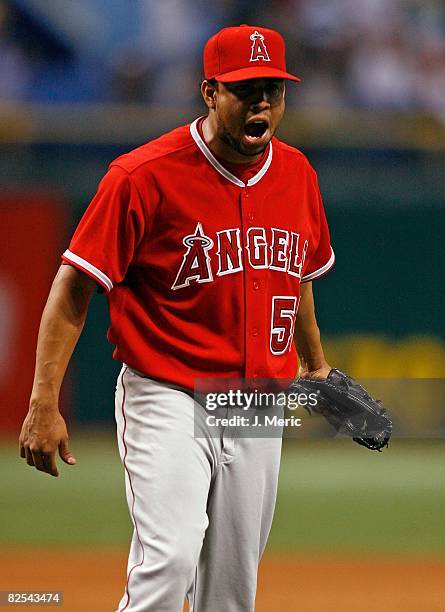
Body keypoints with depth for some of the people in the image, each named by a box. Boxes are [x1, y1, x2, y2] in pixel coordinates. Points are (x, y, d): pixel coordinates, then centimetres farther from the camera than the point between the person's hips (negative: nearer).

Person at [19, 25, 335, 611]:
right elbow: (74, 285, -11)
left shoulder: (296, 173, 5)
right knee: (168, 564, -23)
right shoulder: (146, 176, -13)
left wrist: (317, 366, 31)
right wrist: (44, 403, -17)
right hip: (168, 402, -6)